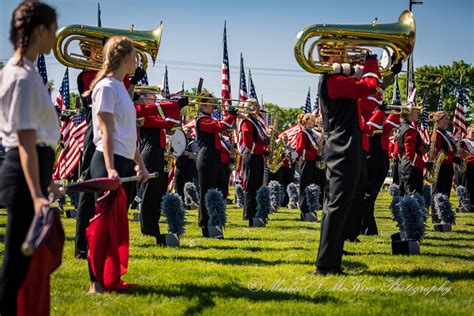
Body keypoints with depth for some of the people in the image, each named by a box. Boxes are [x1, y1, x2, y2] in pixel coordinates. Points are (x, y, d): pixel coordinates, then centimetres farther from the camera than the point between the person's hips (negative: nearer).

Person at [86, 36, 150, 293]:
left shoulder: (121, 87, 18)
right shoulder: (106, 86, -9)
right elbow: (106, 132, -15)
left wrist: (140, 165, 20)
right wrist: (110, 168, -22)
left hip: (125, 164, 9)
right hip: (109, 162, -9)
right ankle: (96, 282, -4)